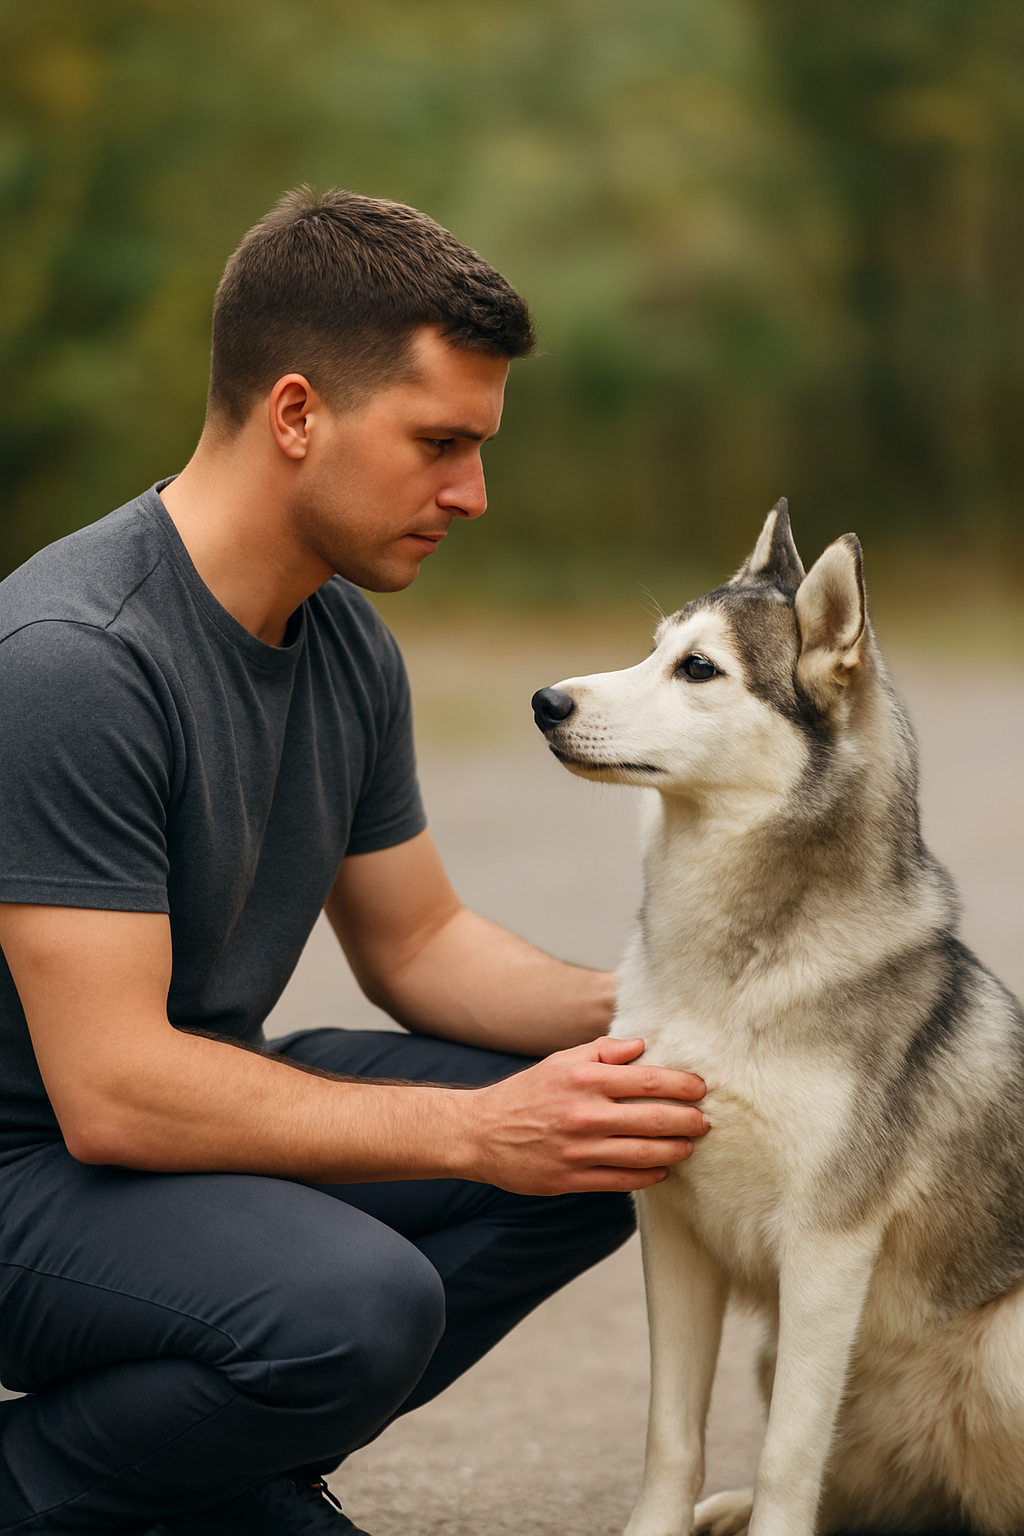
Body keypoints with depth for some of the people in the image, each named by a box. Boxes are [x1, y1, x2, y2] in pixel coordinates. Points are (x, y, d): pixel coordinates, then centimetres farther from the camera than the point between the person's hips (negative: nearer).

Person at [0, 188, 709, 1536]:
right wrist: (479, 1132, -29)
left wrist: (627, 1011, -5)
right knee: (352, 1303, -34)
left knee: (592, 1151, -2)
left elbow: (415, 942, 14)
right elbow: (111, 1092, -29)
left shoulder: (347, 641, 3)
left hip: (195, 1107, 9)